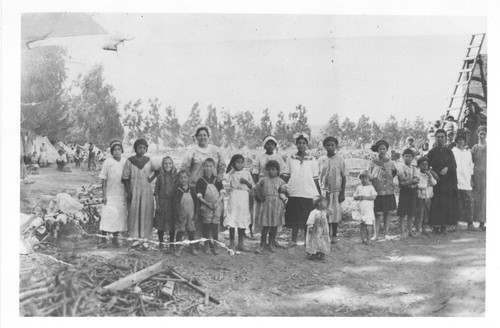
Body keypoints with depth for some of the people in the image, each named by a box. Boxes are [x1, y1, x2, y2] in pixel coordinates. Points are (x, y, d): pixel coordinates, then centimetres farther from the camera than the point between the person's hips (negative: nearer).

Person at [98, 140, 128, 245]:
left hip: (122, 195, 3)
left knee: (120, 217, 6)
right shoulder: (107, 162, -3)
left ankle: (115, 237, 18)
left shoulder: (125, 162, 5)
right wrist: (104, 195, -7)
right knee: (107, 216, -5)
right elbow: (103, 180, -2)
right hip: (110, 195, -3)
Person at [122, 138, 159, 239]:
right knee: (134, 214, -2)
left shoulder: (148, 161, 4)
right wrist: (128, 192, -6)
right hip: (134, 191, -2)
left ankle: (144, 236, 7)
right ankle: (134, 237, 2)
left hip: (147, 190, 2)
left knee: (146, 213, 1)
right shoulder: (129, 161, -2)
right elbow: (125, 178, 0)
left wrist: (151, 179, 3)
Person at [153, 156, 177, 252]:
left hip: (173, 202, 0)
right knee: (161, 223, 4)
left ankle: (171, 244, 15)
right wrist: (157, 204, -4)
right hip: (162, 201, 0)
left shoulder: (176, 176, 0)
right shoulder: (160, 176, 0)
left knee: (172, 223, 4)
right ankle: (161, 243, 17)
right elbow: (156, 192, 2)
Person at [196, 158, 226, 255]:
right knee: (207, 225, 0)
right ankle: (206, 246, 11)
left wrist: (217, 202, -14)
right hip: (206, 206, -1)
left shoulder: (217, 180, 8)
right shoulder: (201, 181, 2)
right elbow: (199, 196, -3)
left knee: (215, 225, 0)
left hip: (217, 206, 1)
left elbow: (222, 193, 2)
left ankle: (216, 245, 8)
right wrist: (207, 203, -15)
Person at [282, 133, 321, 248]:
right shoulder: (290, 158, 4)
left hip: (309, 194, 0)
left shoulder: (312, 160, 4)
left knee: (308, 219, 3)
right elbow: (286, 176, 8)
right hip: (294, 193, 0)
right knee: (295, 218, 6)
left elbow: (316, 179, 5)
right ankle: (293, 240, 18)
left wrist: (319, 194, 4)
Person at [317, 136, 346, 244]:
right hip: (324, 190, 2)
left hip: (336, 190, -1)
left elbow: (343, 177, 0)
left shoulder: (340, 160, -2)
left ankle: (334, 235, 15)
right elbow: (318, 177, 9)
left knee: (336, 213, 2)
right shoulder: (321, 160, 4)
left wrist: (343, 193, -5)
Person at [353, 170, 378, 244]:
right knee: (361, 224, 6)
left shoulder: (370, 187, 0)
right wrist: (358, 197, -9)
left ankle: (368, 239, 1)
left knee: (368, 224, -5)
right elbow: (354, 197, 12)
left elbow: (374, 197, -9)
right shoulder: (358, 188, 11)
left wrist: (365, 197, -18)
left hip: (368, 208, -4)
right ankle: (362, 238, 14)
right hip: (360, 208, 4)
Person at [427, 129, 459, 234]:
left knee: (446, 204, 0)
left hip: (448, 181, 2)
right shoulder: (432, 152, 3)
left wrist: (447, 168, -18)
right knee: (436, 204, -5)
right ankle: (436, 226, -1)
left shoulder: (449, 151, 8)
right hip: (436, 181, -2)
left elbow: (454, 165, 1)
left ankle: (444, 226, 6)